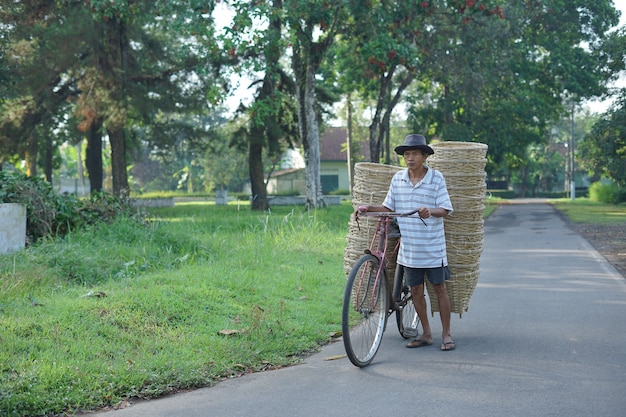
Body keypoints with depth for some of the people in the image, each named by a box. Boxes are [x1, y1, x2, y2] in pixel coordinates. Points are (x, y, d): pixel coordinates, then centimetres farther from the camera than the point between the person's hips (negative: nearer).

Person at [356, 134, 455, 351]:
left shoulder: (436, 178, -7)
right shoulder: (398, 179, 3)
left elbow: (445, 210, -10)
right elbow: (388, 207, 9)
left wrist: (430, 211, -30)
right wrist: (369, 209, -7)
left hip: (433, 246, -4)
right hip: (409, 248, 4)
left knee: (440, 288, 3)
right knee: (416, 290, 10)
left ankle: (446, 334, 15)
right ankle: (426, 334, 23)